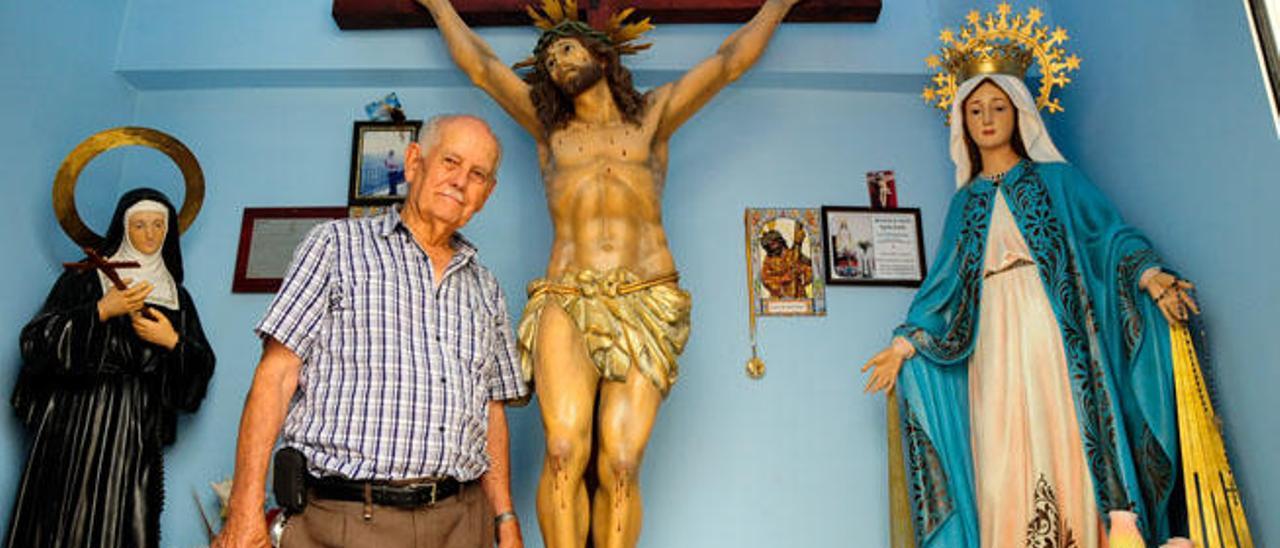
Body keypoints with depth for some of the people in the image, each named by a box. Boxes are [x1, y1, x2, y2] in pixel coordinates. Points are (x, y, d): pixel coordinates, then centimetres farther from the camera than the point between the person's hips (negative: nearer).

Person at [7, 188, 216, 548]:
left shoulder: (178, 298, 14)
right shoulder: (84, 279, 7)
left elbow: (203, 367, 10)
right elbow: (36, 339, -5)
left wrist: (173, 342, -7)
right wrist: (101, 311, -14)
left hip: (137, 430, 2)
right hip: (77, 420, -2)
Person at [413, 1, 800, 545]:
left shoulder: (652, 117, 21)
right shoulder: (548, 128, 23)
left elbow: (730, 61, 26)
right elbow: (480, 65, 31)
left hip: (645, 302, 0)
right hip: (566, 302, 1)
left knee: (620, 464, -10)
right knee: (563, 451, -19)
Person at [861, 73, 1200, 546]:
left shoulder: (1057, 178, 14)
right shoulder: (965, 202, 20)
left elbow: (1110, 233, 2)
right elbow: (944, 282, 14)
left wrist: (1148, 273, -18)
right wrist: (905, 344, 4)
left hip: (1056, 335, -2)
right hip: (994, 346, 2)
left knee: (1066, 448, -9)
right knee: (1004, 463, -5)